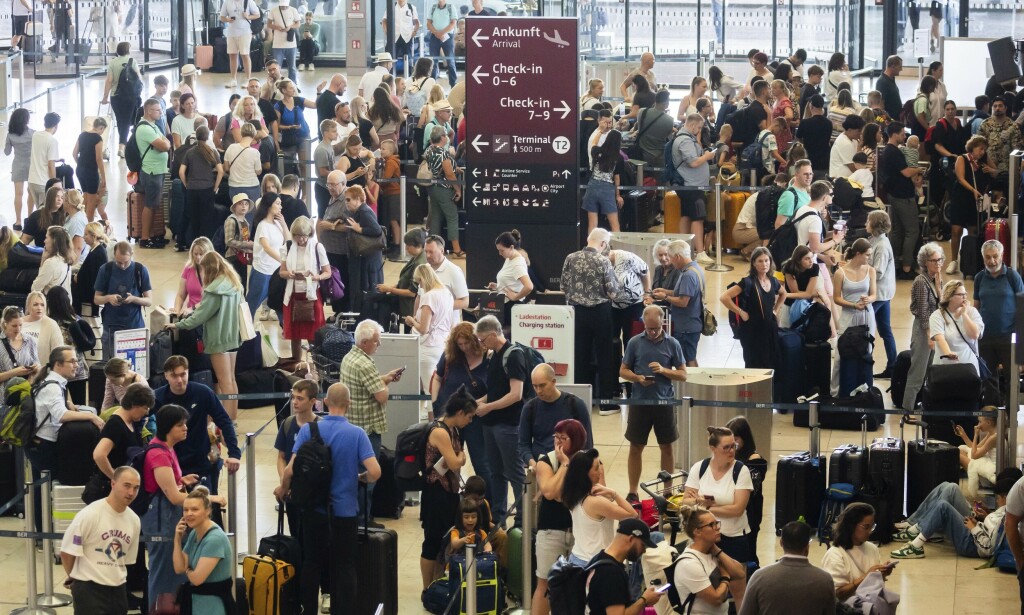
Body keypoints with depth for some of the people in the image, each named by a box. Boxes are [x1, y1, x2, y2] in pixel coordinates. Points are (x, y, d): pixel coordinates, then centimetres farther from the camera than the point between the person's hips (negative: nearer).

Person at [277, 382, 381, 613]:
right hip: (345, 510, -1)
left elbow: (291, 469, -11)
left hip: (314, 510, 1)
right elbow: (374, 472, -17)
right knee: (344, 568, 6)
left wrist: (283, 489, 9)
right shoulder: (357, 434, -9)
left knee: (311, 564, 13)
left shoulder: (308, 430, -7)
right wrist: (360, 478, 6)